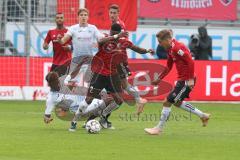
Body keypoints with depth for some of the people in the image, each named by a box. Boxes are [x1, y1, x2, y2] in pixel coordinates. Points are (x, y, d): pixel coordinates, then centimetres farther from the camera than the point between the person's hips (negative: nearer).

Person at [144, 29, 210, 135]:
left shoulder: (178, 48, -20)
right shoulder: (170, 49, 11)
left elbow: (190, 62, -25)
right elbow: (169, 67, 23)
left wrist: (191, 79, -26)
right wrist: (159, 79, 20)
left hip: (186, 81, -10)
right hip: (181, 80, 10)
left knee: (167, 102, -6)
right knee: (177, 102, 23)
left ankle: (159, 128, 4)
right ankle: (203, 116, 28)